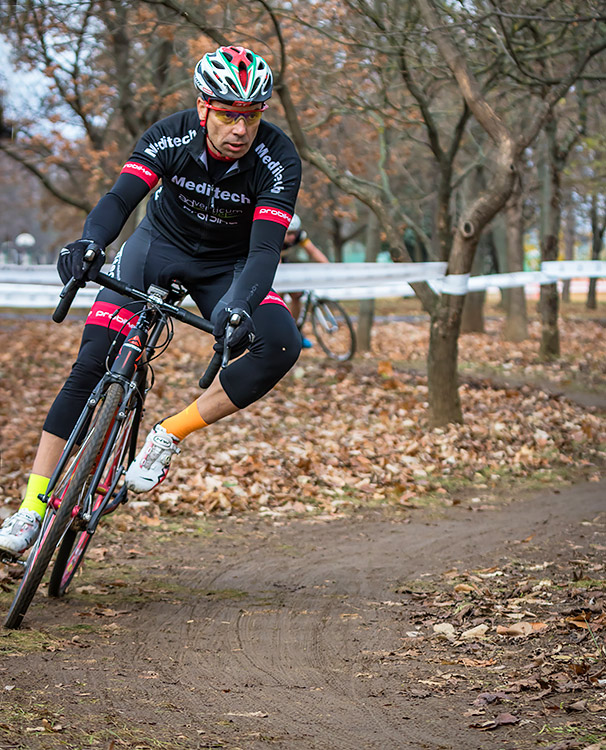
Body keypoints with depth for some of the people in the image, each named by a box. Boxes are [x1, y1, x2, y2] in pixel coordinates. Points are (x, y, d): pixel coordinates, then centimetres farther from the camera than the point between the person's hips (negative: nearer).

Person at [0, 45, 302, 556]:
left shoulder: (278, 159, -27)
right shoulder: (171, 137, -24)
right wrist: (89, 244, -56)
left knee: (281, 347, -29)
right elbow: (121, 197, -34)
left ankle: (167, 437, -15)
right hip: (162, 244, 0)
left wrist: (238, 307, -54)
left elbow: (265, 248, -35)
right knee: (92, 363, -17)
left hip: (229, 265, 0)